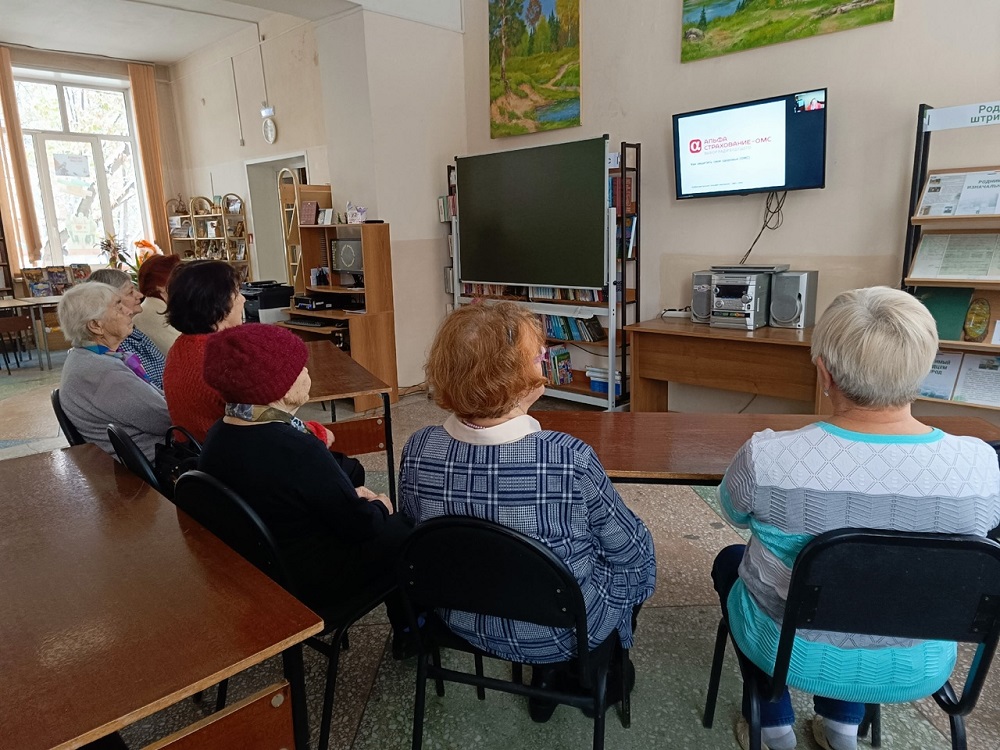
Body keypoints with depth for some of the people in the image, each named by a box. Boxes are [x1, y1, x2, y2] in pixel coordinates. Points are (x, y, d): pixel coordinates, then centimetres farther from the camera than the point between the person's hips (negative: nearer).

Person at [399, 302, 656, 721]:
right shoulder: (570, 460, -33)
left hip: (464, 624, 5)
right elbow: (632, 553, -16)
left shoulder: (417, 451, -20)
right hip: (559, 633, -4)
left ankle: (546, 675, 42)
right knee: (638, 557, 24)